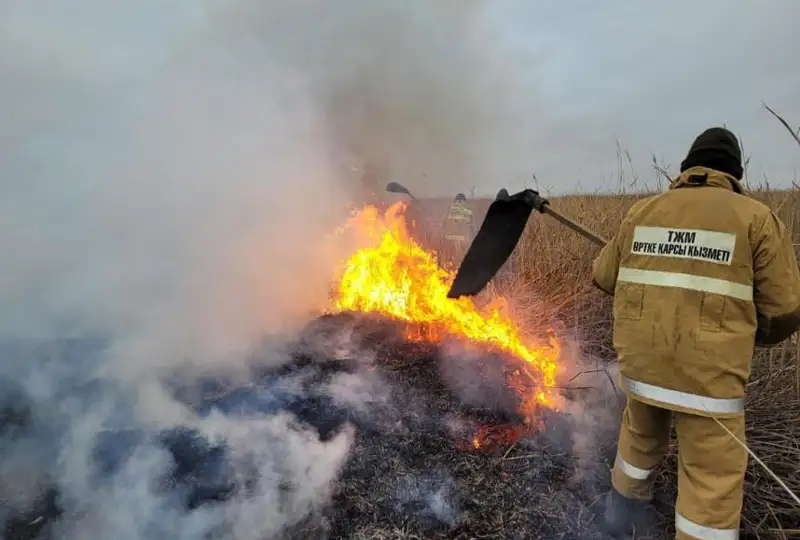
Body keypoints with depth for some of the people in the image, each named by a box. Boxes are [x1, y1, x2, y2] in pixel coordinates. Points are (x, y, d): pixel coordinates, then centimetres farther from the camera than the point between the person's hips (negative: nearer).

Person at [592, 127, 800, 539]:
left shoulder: (642, 211, 6)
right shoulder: (756, 217, -3)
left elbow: (604, 277, 15)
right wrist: (749, 334, 17)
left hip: (640, 360, 5)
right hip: (708, 372, -4)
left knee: (640, 438, 28)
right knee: (713, 481, 8)